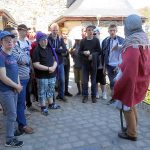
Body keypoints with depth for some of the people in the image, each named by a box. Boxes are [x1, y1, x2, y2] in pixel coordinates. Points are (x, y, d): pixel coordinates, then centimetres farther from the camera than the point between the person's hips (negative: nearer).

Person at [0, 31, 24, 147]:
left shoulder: (12, 55, 9)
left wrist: (18, 85, 0)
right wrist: (17, 86, -11)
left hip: (13, 89, 8)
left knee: (12, 114, 18)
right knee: (12, 115, 2)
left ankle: (11, 133, 35)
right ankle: (10, 140, 18)